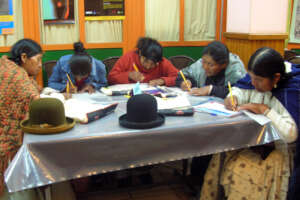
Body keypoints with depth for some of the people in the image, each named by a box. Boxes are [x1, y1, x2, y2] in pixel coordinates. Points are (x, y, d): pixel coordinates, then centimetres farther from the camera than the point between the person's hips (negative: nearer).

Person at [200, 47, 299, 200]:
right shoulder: (258, 76, -3)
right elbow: (240, 89, 14)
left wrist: (265, 110, -24)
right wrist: (232, 97, -9)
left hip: (273, 148, -6)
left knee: (240, 170, -26)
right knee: (218, 156, -14)